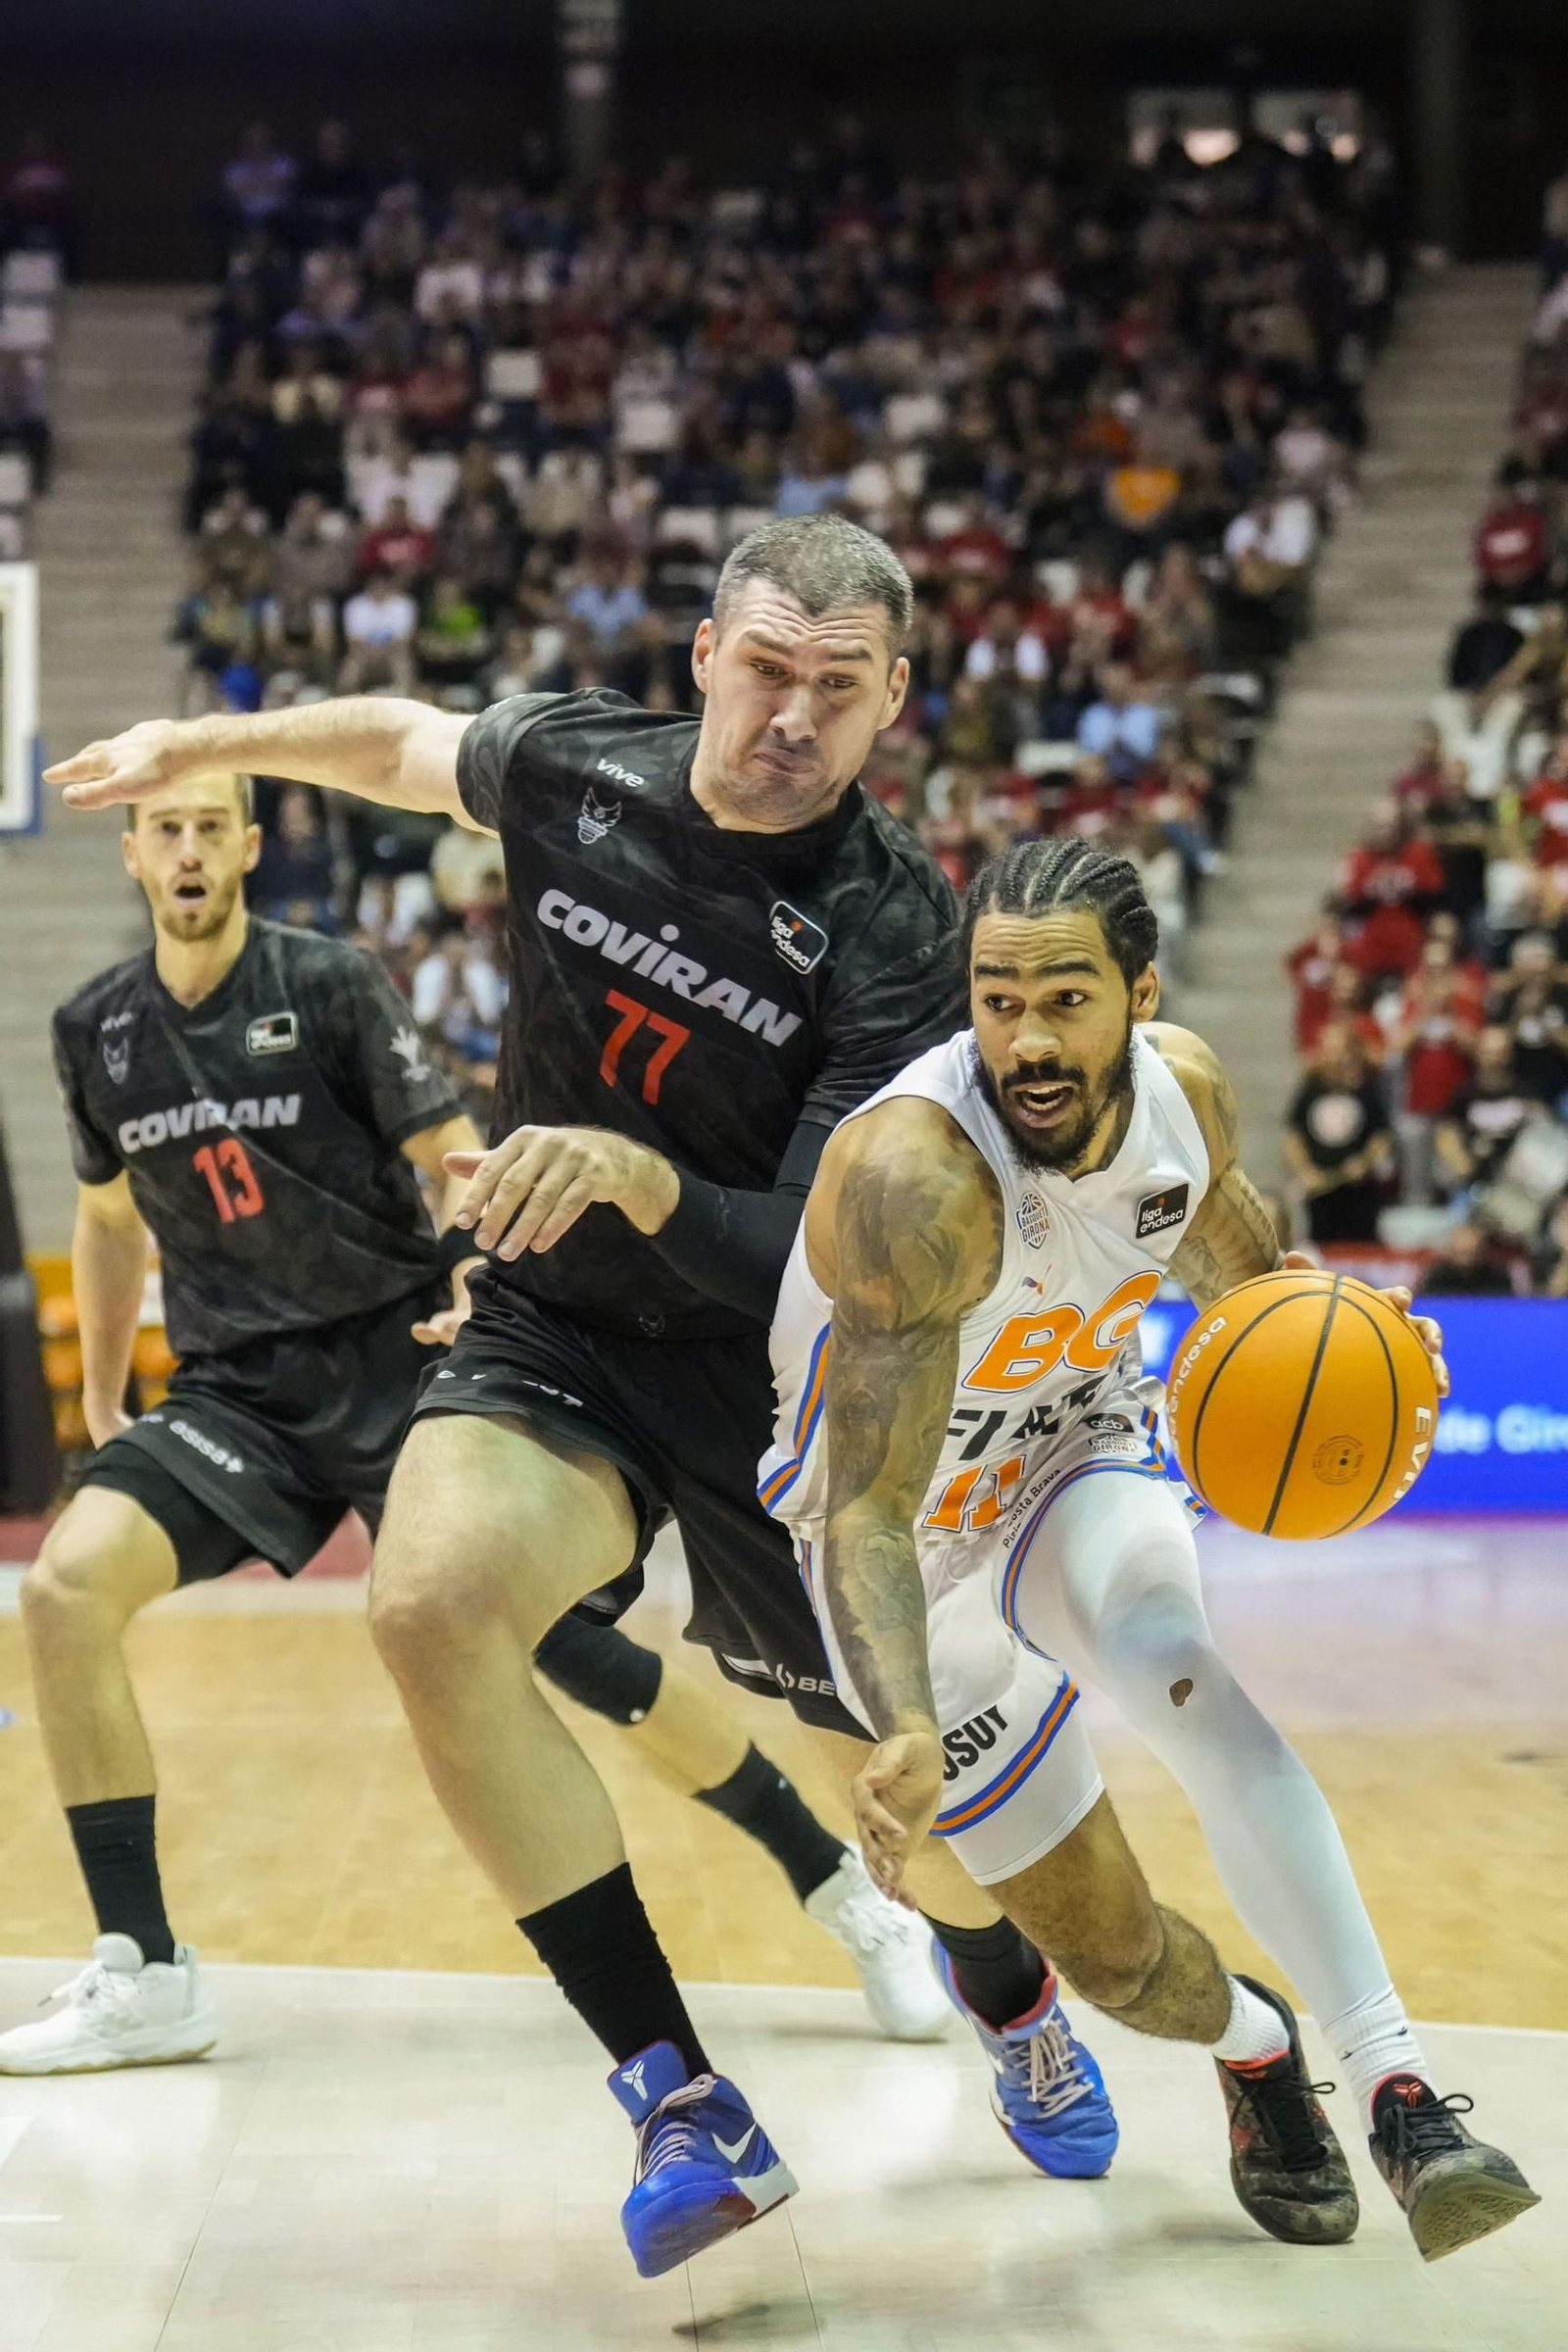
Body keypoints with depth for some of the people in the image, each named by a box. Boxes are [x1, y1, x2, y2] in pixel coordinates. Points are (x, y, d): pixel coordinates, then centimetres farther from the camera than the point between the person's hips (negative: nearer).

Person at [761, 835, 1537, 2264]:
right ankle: (1253, 2048, 33)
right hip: (921, 1550, -3)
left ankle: (1398, 2086, -33)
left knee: (1178, 1675, -32)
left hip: (1081, 1465, 3)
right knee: (1113, 1953, -2)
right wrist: (908, 1738, -56)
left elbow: (1227, 1252, 9)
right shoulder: (914, 1176, -36)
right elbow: (864, 1508, -38)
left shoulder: (1185, 1087, -15)